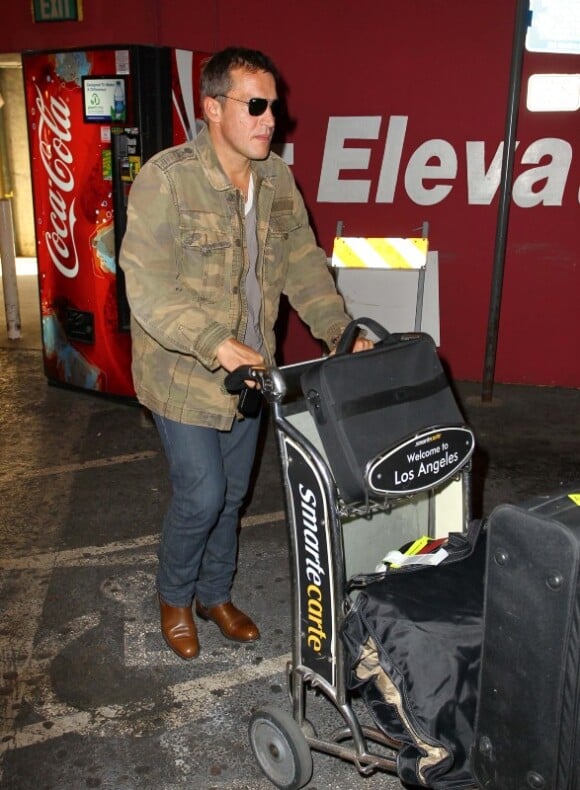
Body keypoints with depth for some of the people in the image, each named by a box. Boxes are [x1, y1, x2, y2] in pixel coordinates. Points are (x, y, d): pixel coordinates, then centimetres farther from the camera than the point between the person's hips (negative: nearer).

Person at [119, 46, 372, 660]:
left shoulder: (277, 178, 1)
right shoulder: (166, 179, -19)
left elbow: (303, 264, 4)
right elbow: (149, 288, -25)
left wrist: (341, 332, -8)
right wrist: (219, 346, -34)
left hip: (249, 369, 6)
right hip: (184, 374, -6)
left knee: (232, 494, 17)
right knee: (202, 496, 0)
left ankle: (215, 594, 40)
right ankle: (174, 596, 30)